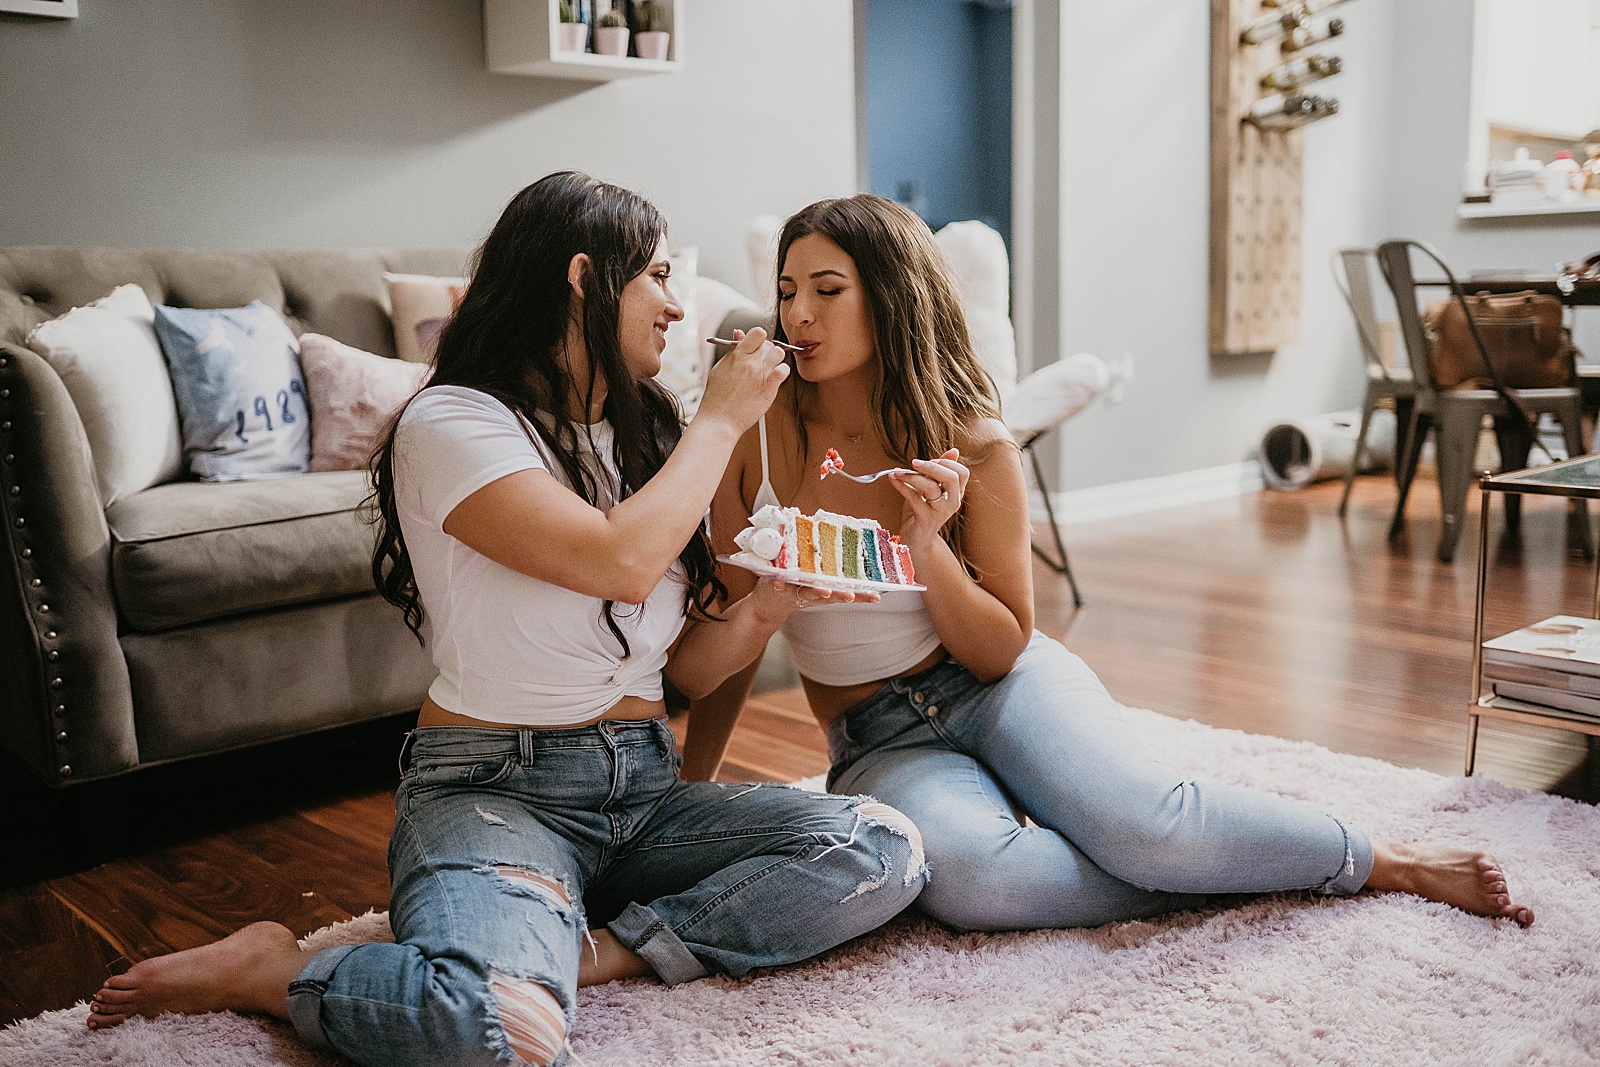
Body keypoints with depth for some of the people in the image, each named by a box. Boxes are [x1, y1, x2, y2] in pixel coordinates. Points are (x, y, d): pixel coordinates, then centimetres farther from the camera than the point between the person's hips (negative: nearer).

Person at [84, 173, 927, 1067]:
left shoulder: (645, 435, 15)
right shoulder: (453, 424, -7)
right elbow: (621, 559, -23)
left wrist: (762, 611, -7)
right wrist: (722, 418, -8)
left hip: (646, 788, 7)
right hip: (495, 789, -6)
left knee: (884, 851, -17)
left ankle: (598, 951, -14)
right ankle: (270, 971, -6)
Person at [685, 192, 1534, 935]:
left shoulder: (970, 447, -8)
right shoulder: (756, 438, -7)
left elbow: (1002, 650, -4)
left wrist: (927, 544, -21)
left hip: (1001, 688, 0)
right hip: (880, 740, 0)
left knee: (1143, 821, -29)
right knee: (965, 877, -35)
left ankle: (1385, 861, -1)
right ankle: (1212, 873, -12)